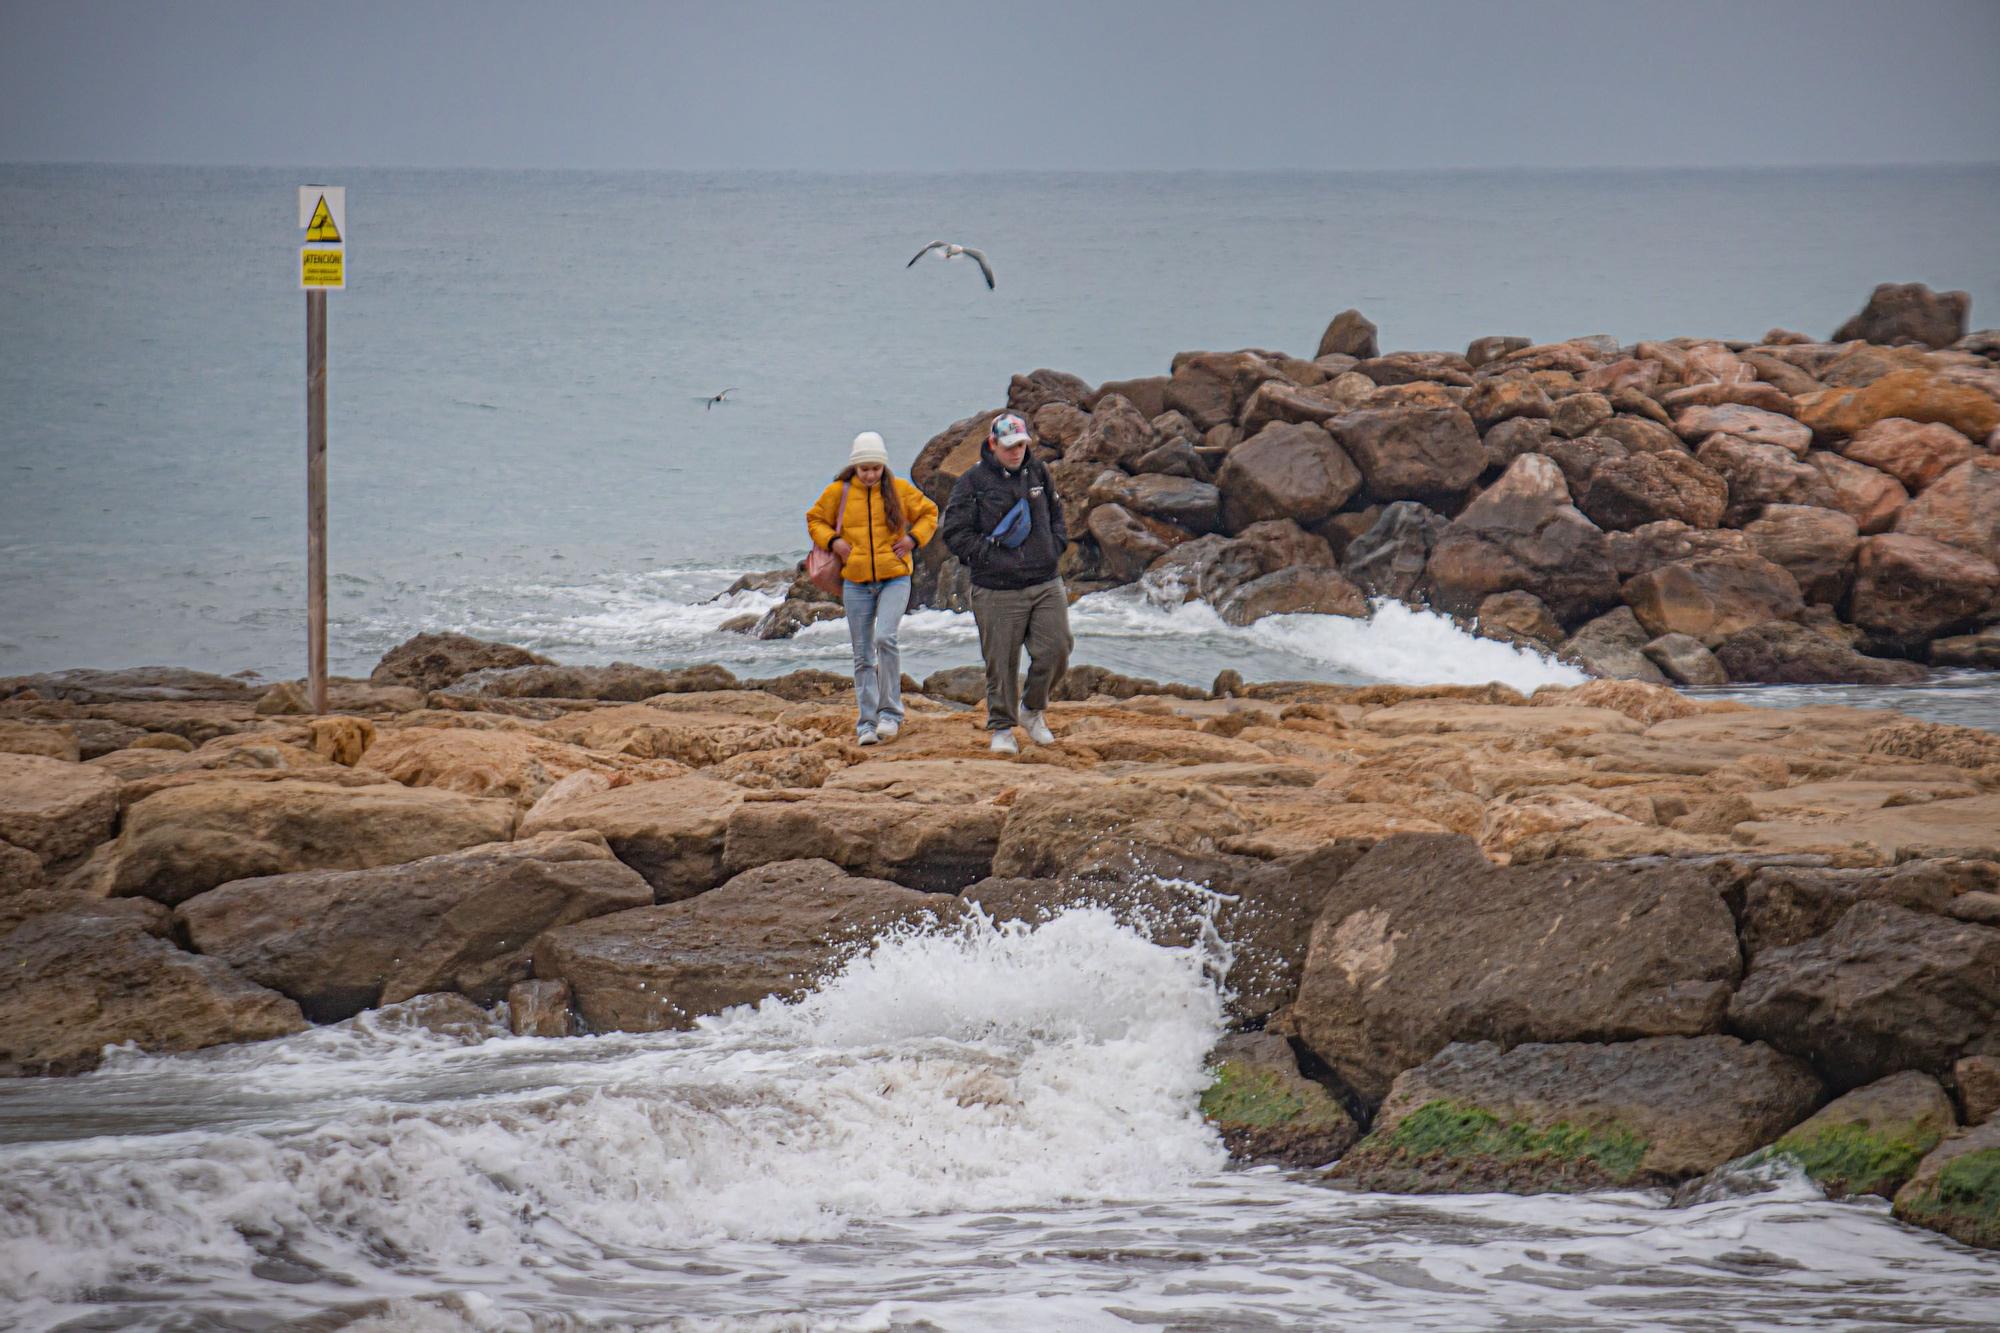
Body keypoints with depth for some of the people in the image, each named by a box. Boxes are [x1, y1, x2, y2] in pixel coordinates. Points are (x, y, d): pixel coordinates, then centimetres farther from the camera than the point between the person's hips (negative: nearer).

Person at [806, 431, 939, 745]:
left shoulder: (899, 490, 1)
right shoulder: (838, 492, 2)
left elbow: (929, 513, 14)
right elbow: (815, 520, 15)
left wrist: (913, 539, -2)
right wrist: (832, 542, -3)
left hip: (894, 579, -2)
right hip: (856, 582, 2)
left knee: (885, 638, -22)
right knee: (863, 655, 5)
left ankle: (890, 713, -10)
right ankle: (867, 722, 12)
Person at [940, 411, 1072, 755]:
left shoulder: (1038, 473, 12)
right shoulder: (973, 482, -4)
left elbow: (1056, 516, 26)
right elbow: (955, 533, -4)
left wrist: (1055, 546, 8)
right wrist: (990, 555, -11)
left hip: (1046, 585, 4)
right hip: (998, 591, -4)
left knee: (1056, 651, -2)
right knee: (1002, 663, -1)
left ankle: (1032, 710, 22)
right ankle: (1001, 728, 14)